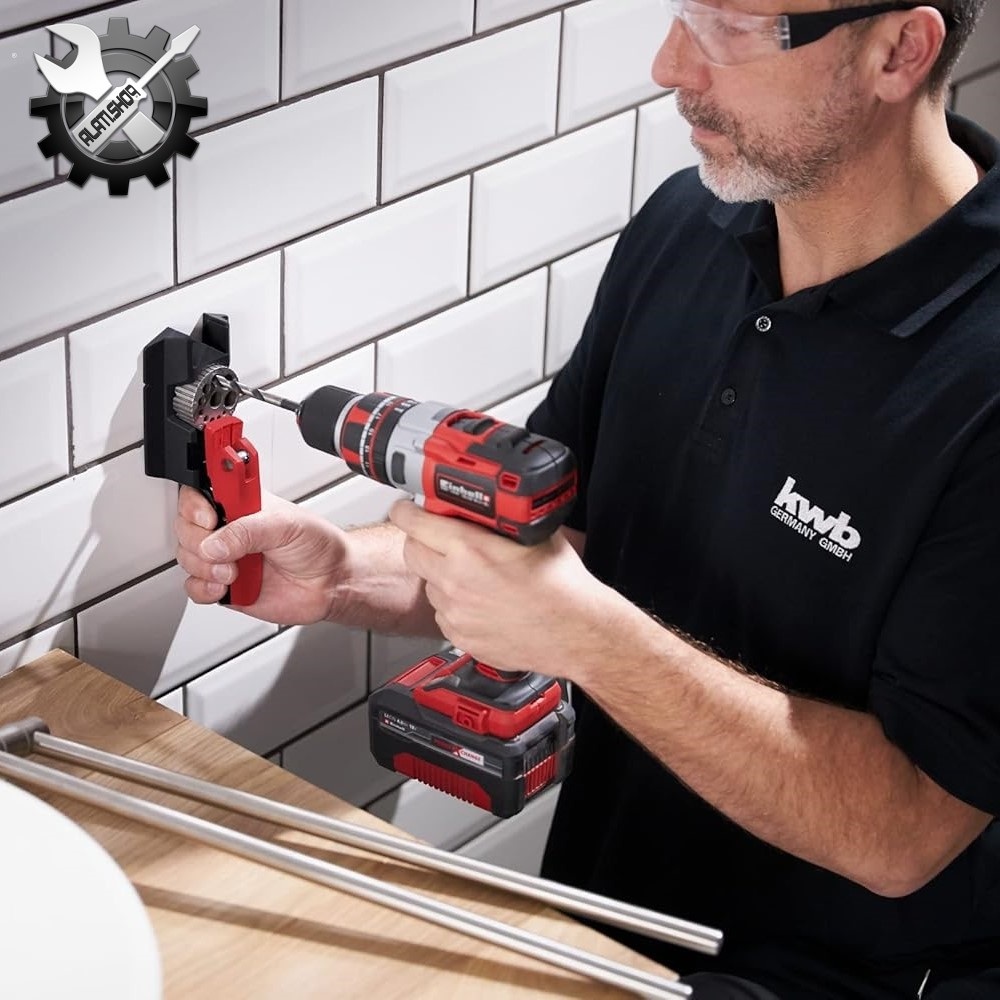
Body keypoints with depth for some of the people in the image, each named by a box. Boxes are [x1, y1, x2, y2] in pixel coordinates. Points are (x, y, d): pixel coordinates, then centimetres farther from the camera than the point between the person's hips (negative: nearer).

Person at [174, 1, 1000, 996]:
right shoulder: (681, 227, -1)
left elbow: (903, 833, -25)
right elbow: (551, 528, 10)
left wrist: (588, 633, -28)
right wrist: (345, 572, -9)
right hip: (594, 905, 6)